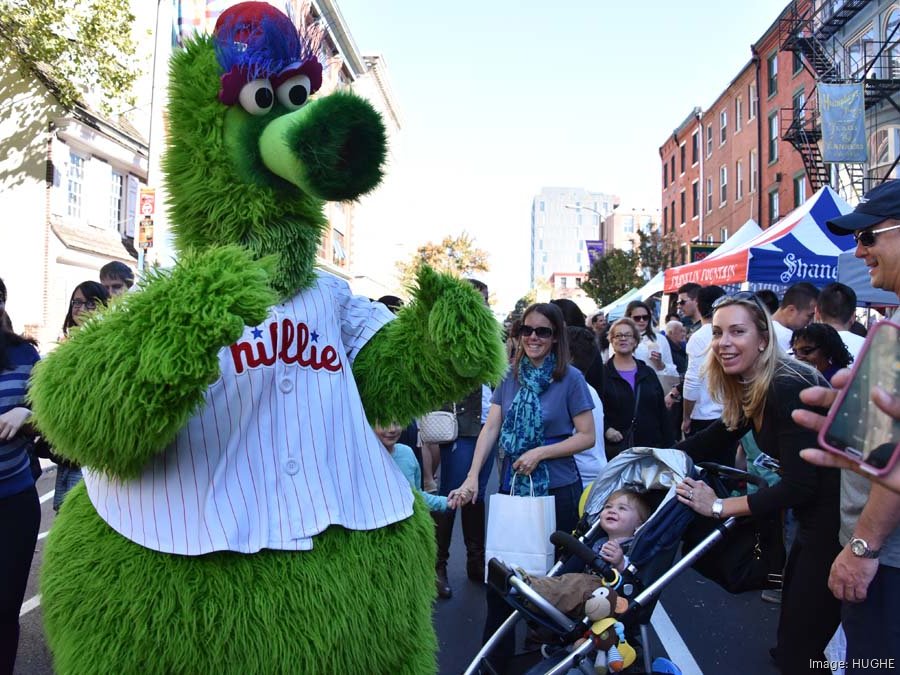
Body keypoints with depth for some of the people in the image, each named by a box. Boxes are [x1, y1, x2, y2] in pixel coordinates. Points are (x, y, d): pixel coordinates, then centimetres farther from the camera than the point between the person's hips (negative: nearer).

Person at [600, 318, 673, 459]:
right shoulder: (603, 374, 1)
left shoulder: (648, 373, 13)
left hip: (650, 446, 4)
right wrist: (605, 429, -19)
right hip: (615, 448, -3)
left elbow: (662, 412, 12)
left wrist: (667, 445, 8)